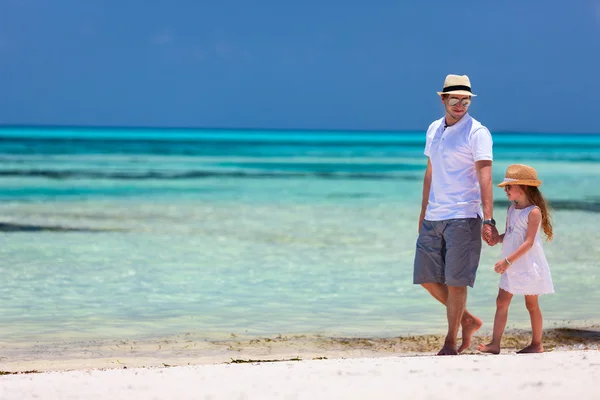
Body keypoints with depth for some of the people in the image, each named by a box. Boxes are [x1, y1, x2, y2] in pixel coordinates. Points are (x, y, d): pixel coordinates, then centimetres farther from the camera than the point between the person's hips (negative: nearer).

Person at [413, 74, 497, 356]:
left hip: (463, 217, -7)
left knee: (455, 281, -4)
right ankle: (468, 320, 25)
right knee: (427, 278, 8)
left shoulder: (477, 132, -8)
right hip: (434, 217, 7)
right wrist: (423, 213, 21)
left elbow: (485, 178, -15)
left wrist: (488, 220, -23)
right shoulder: (433, 129, 13)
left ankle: (450, 342, 8)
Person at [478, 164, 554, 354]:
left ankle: (537, 344, 15)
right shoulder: (512, 209, 9)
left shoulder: (534, 212, -16)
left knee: (531, 304, 4)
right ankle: (495, 344, 0)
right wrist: (498, 238, -6)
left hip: (528, 265, -7)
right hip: (512, 267, 8)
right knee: (501, 302, 1)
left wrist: (508, 261, -25)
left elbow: (529, 242, -21)